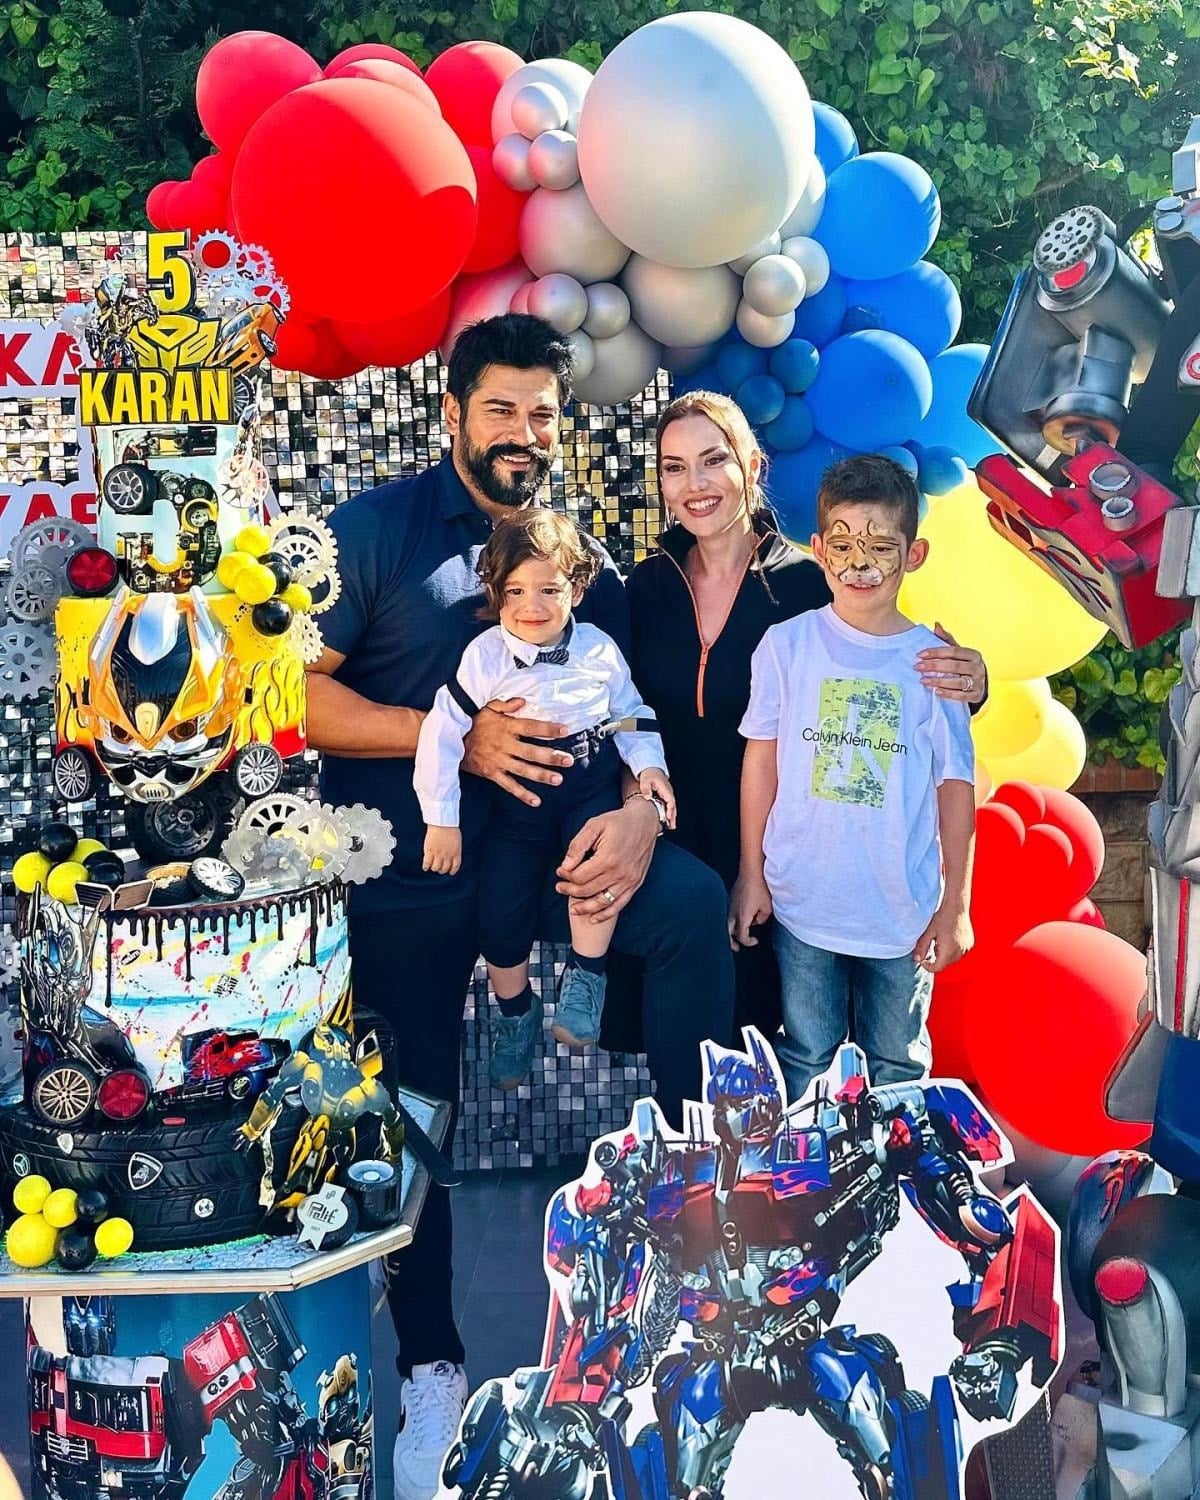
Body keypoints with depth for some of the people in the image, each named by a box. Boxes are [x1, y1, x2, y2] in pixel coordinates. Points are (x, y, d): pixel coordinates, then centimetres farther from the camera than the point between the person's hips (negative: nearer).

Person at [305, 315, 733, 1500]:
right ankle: (430, 1365, 28)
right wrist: (460, 736, -21)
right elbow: (295, 692, -12)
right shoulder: (375, 530, -5)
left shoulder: (581, 555, 4)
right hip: (404, 871, -2)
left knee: (694, 903, -25)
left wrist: (640, 811, -21)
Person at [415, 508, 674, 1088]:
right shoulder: (484, 656, -9)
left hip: (591, 789, 0)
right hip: (517, 799, 0)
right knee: (499, 915, -4)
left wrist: (649, 765, -6)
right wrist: (441, 820, -10)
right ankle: (516, 1011, 25)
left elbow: (630, 716, 12)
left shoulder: (600, 651, -2)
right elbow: (442, 734, -8)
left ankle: (585, 975, -7)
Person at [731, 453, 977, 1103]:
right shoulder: (786, 645, -5)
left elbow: (955, 787, -2)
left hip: (903, 909, 0)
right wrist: (751, 874, 3)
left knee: (897, 1067, 15)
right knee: (807, 1060, 14)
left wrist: (954, 907, -1)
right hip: (803, 900, 0)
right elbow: (761, 762, 1)